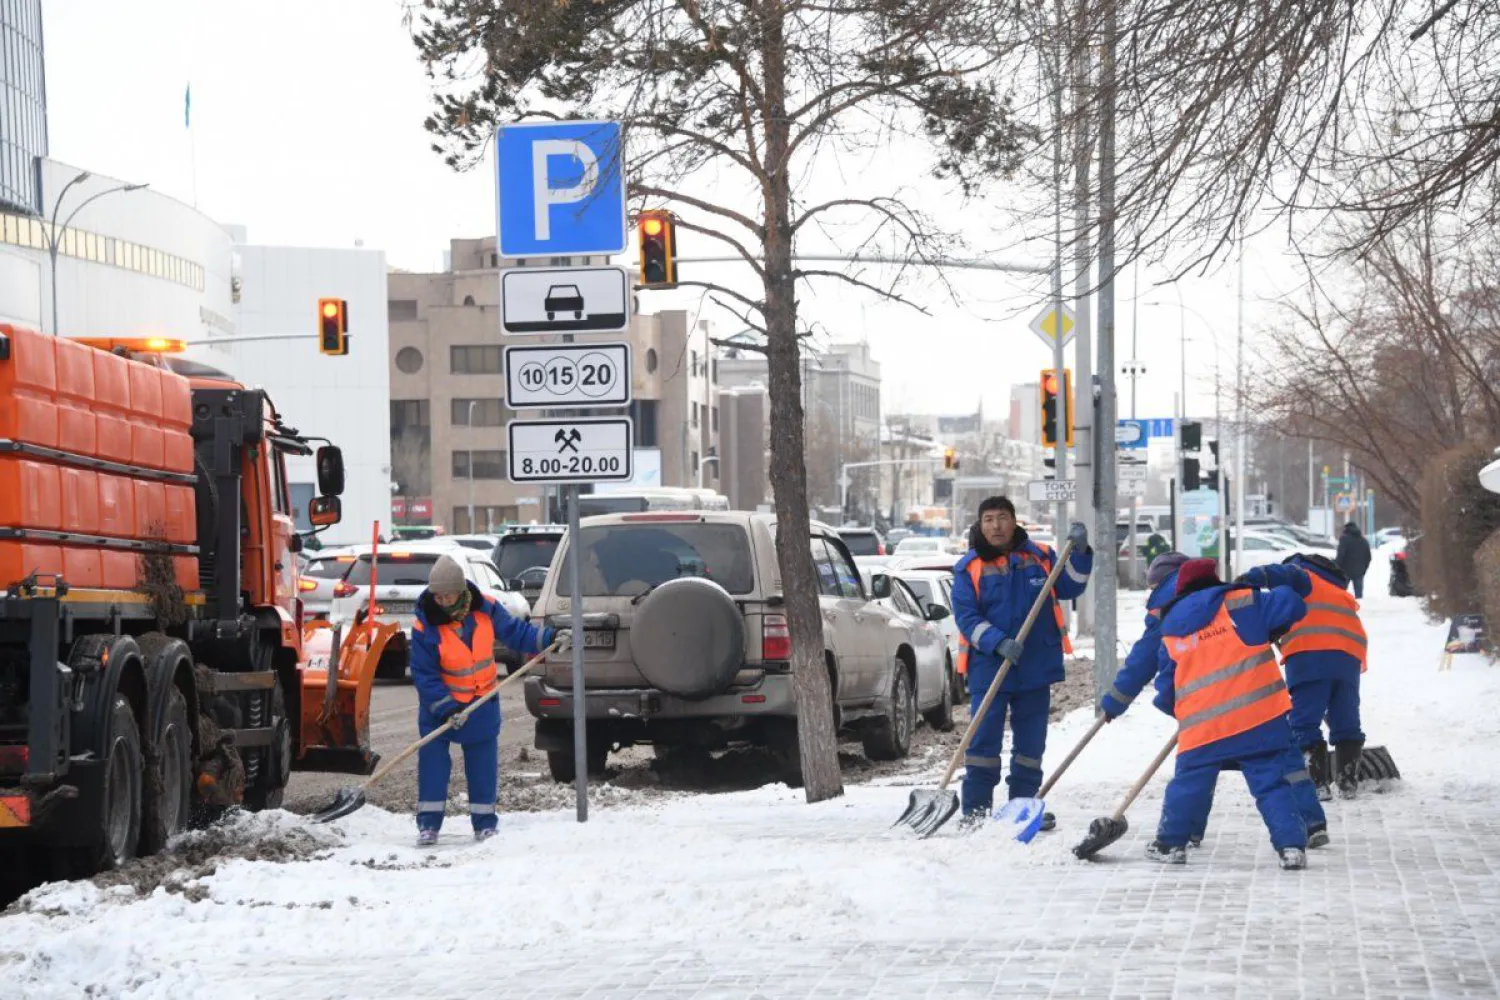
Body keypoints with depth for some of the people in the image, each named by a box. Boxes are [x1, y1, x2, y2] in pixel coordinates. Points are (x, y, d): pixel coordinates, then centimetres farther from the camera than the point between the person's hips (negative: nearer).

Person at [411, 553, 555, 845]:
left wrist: (548, 638, -9)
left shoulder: (485, 610, -11)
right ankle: (428, 824, 1)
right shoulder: (425, 626, -19)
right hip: (438, 704, -3)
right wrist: (445, 708, -24)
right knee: (432, 761, -5)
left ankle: (485, 823, 18)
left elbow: (514, 632, 2)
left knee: (483, 765, 8)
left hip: (482, 705, 3)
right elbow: (424, 675, -18)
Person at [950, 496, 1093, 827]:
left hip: (1036, 669, 3)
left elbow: (1069, 587, 5)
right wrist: (998, 643, -22)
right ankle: (976, 810, 2)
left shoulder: (1039, 557, 7)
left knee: (1031, 741, 10)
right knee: (984, 740, -4)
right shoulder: (970, 568, -2)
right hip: (989, 668, -3)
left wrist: (1079, 553, -10)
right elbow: (966, 617, -8)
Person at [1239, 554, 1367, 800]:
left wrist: (1253, 578, -23)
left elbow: (1284, 575, -7)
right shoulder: (1340, 591, 37)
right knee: (1346, 724, 15)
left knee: (1304, 724, -5)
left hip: (1310, 654, -6)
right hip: (1350, 657, 6)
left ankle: (1318, 782, -12)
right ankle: (1348, 782, 15)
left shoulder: (1302, 575, 17)